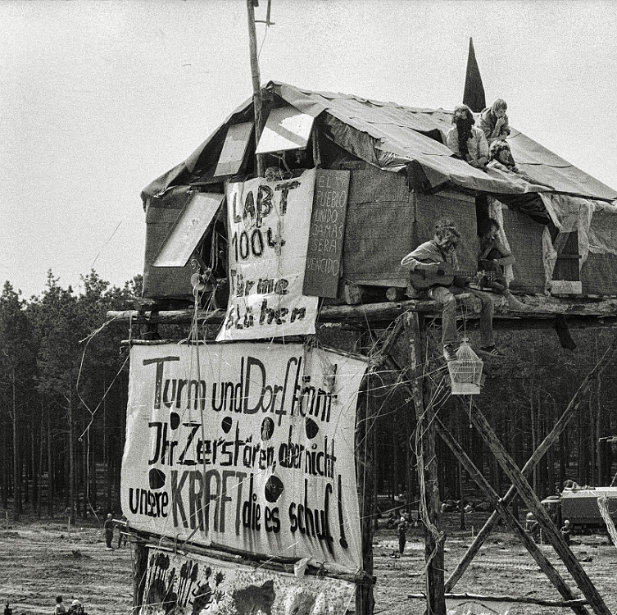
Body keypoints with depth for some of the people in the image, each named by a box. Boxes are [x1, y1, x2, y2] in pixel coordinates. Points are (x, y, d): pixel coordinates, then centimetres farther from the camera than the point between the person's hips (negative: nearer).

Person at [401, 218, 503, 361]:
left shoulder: (451, 250, 20)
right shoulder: (428, 248, -3)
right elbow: (405, 261, -14)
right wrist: (427, 267, -26)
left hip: (451, 285, 8)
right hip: (434, 286, -8)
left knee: (486, 300, -4)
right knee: (450, 301, -43)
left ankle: (487, 345, -2)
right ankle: (448, 346, -36)